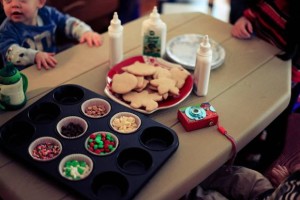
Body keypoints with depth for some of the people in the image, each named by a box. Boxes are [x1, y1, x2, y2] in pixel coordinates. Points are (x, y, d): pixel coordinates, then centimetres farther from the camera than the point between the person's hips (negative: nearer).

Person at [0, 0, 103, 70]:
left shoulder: (48, 13, 2)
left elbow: (68, 22, 12)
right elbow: (10, 51, -28)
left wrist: (86, 32, -6)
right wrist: (35, 55, -44)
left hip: (53, 65, 6)